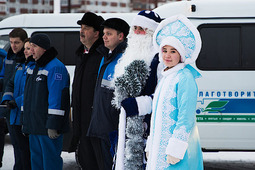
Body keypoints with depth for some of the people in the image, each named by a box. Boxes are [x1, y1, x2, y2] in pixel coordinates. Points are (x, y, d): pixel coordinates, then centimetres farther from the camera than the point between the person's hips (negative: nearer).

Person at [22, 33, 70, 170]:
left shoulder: (55, 68, -13)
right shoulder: (34, 68, 17)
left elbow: (56, 97, -19)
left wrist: (53, 125, -23)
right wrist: (25, 121, 20)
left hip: (48, 127, -9)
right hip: (34, 126, 9)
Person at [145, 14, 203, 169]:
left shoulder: (185, 78, -12)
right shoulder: (166, 78, 16)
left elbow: (186, 118, -17)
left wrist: (175, 150, -21)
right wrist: (151, 147, 19)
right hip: (160, 147, 8)